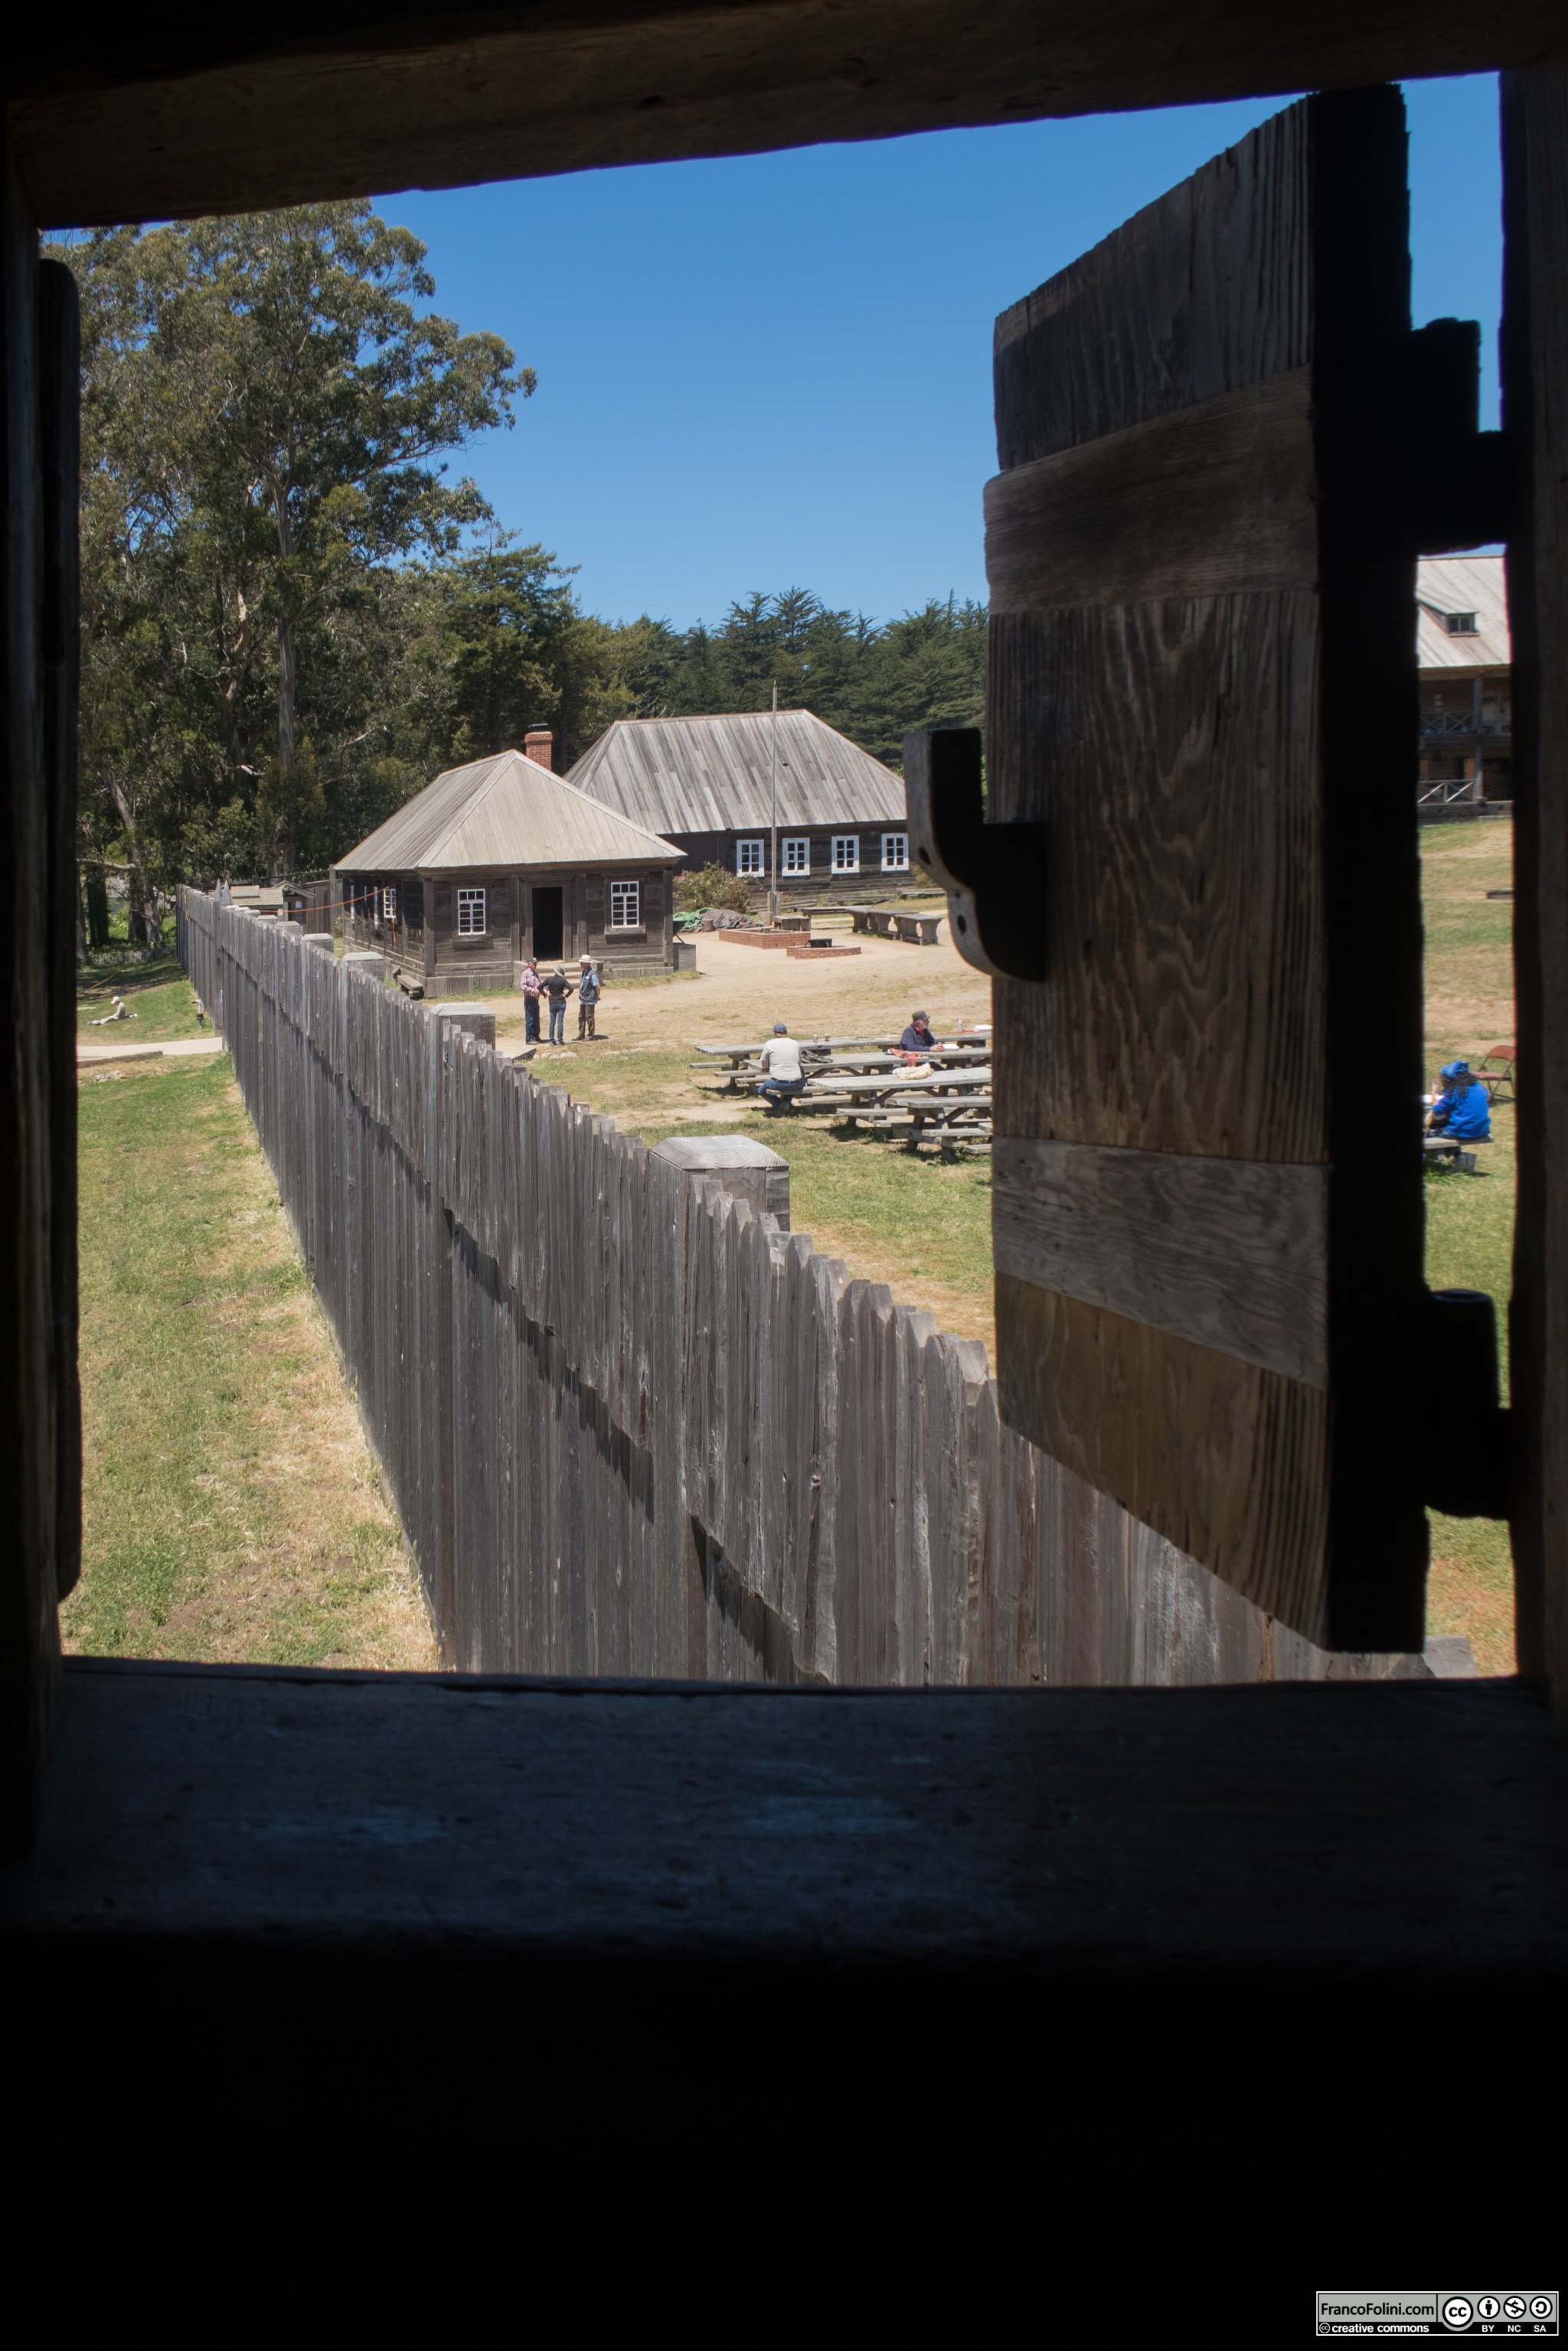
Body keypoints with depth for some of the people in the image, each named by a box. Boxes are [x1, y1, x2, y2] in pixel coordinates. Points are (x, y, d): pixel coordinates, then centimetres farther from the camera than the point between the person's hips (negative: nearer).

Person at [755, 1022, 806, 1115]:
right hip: (796, 1084, 2)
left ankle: (778, 1105, 4)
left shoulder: (769, 1044, 0)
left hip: (778, 1083, -2)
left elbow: (764, 1066, 7)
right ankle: (786, 1101, 10)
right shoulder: (795, 1044, 8)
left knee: (761, 1090, 27)